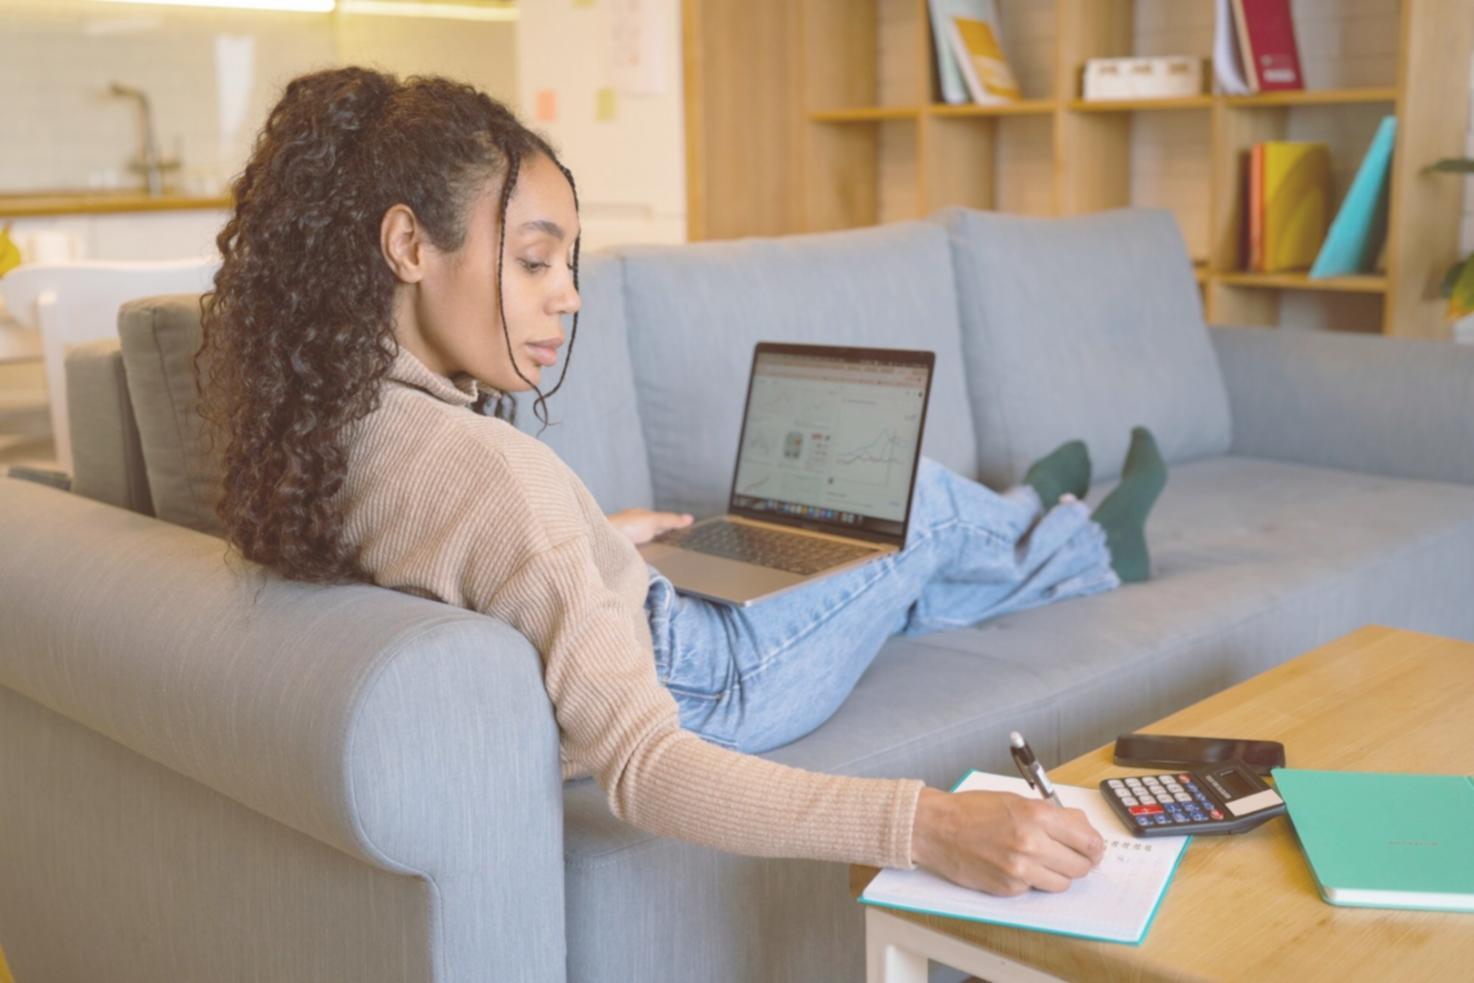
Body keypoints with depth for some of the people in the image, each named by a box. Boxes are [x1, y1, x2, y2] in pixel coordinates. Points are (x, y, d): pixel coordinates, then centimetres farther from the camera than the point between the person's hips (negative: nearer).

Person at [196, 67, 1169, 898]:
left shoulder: (322, 412, -12)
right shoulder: (482, 467, -40)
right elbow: (642, 770, -40)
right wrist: (927, 824, -48)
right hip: (692, 694, -7)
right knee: (923, 502, 14)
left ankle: (1082, 542, 56)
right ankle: (1088, 544, 47)